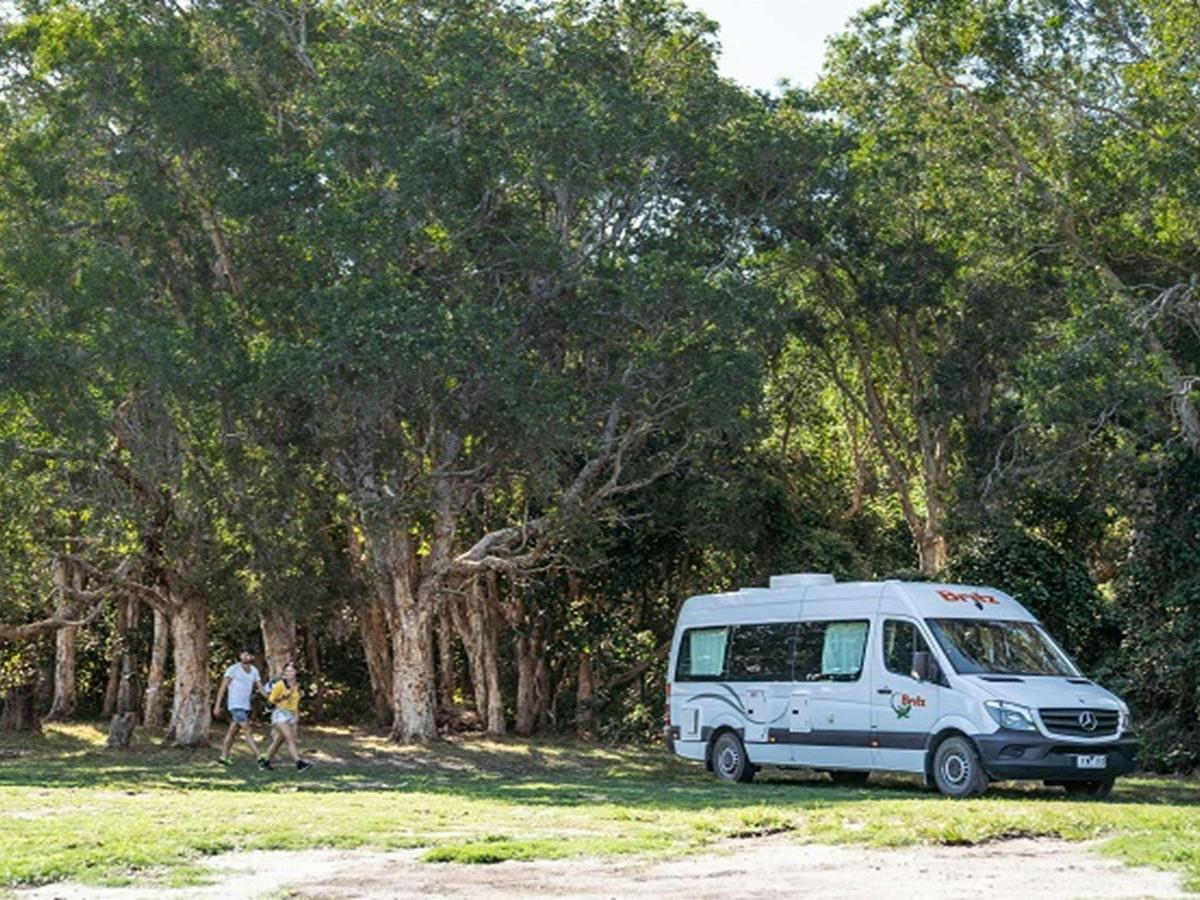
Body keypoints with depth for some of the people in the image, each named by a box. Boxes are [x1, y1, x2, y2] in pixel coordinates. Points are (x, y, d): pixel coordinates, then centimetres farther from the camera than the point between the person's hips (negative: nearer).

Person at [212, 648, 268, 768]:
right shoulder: (233, 669, -7)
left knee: (233, 731, 13)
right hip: (236, 705, -6)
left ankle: (223, 757, 22)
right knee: (248, 731, -12)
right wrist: (217, 705, -11)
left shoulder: (254, 671, 10)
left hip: (246, 706, 6)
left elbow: (260, 688, 7)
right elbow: (223, 687, -6)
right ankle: (259, 758, -18)